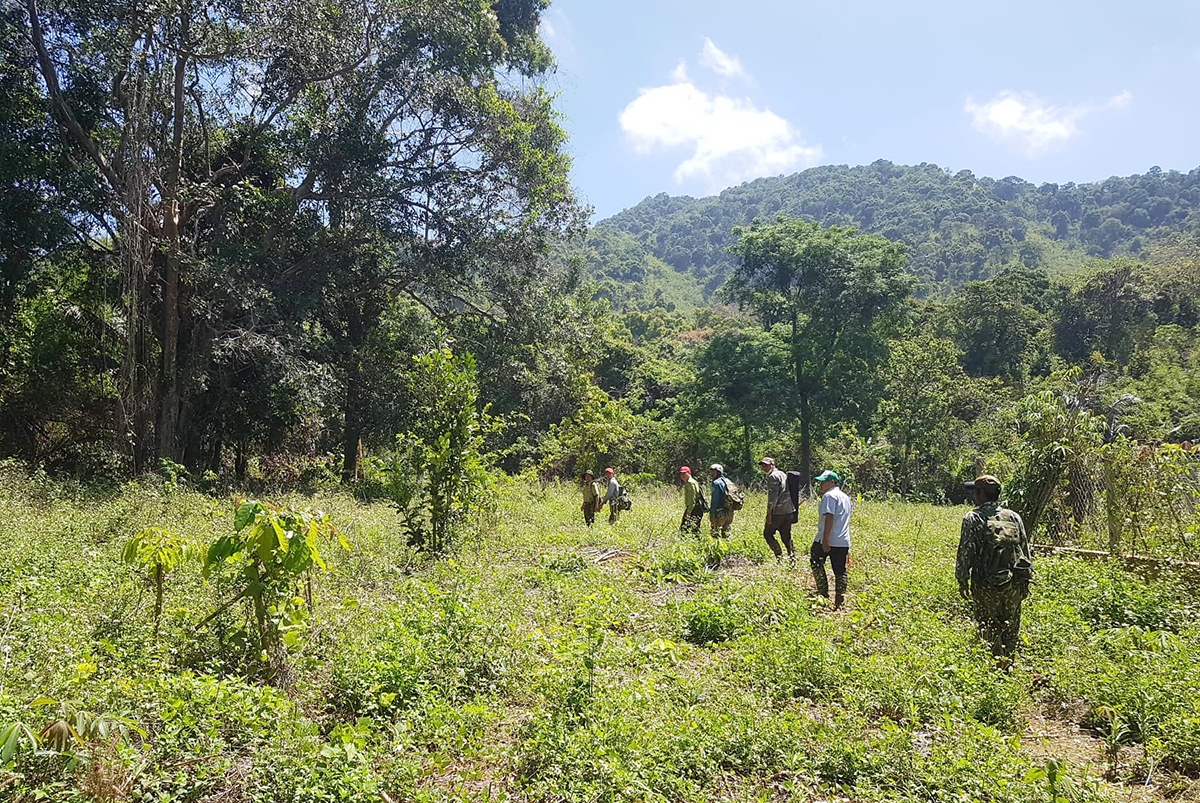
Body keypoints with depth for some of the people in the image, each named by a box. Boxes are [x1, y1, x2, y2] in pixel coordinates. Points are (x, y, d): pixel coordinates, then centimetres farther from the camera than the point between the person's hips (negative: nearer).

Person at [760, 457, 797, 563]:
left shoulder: (773, 476, -10)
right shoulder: (783, 474, 18)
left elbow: (772, 496, -17)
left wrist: (769, 514, -16)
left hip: (778, 511, -8)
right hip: (789, 511, 8)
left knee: (767, 533, 3)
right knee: (786, 536, 13)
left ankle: (779, 556, -4)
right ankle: (792, 557, 6)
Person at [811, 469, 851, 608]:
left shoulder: (829, 496, -9)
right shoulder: (845, 497, 19)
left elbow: (829, 518, -20)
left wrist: (825, 539, -23)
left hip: (827, 540, -8)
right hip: (843, 541, 8)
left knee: (816, 561, 11)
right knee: (840, 570, 8)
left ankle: (823, 592, 7)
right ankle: (840, 600, 8)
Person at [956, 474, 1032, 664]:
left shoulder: (973, 518, -8)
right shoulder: (1014, 517, 7)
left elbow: (965, 552, -11)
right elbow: (1026, 550, 9)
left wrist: (962, 580, -1)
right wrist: (1025, 580, 17)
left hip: (986, 586, -4)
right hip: (1013, 585, 4)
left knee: (990, 631, 8)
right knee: (1011, 631, 15)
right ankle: (1009, 667, 19)